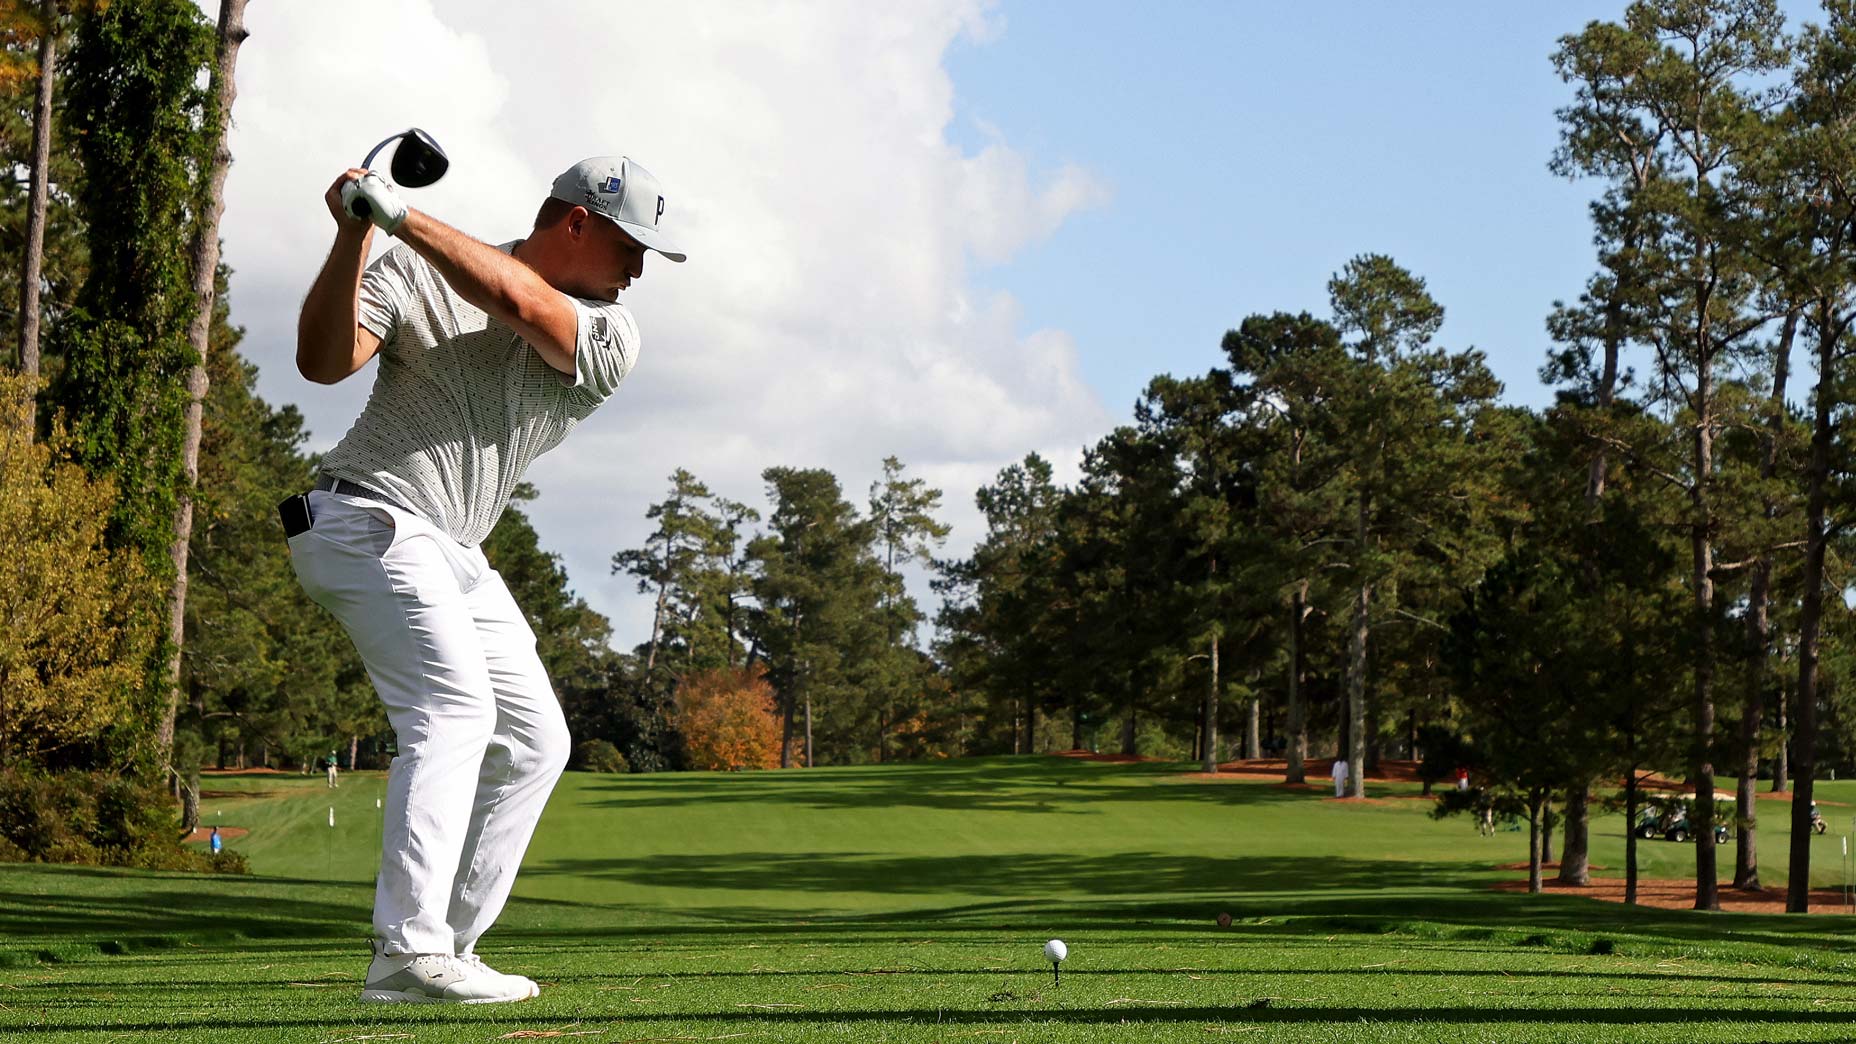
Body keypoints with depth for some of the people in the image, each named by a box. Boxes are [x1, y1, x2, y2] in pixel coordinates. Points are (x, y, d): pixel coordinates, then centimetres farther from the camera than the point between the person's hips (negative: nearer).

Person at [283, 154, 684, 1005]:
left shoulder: (611, 341, 3)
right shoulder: (414, 273, -3)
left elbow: (521, 304, -18)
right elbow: (322, 361, -15)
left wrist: (401, 215, -23)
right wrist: (354, 237, -25)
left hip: (455, 555, 7)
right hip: (371, 520, -7)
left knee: (535, 741, 4)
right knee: (454, 705, -22)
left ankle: (449, 948, 8)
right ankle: (406, 952, -28)